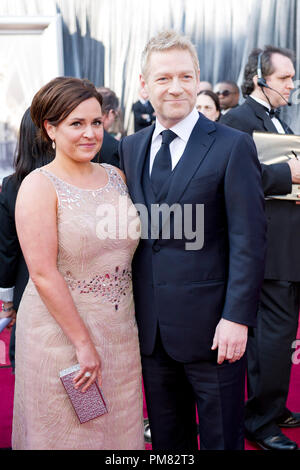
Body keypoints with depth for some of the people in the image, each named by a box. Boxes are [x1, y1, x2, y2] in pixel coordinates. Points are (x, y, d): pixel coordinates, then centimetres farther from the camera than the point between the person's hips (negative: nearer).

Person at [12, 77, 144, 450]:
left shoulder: (115, 177, 6)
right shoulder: (39, 187, -12)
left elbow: (129, 248, 10)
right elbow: (44, 274, -17)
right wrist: (83, 343, -16)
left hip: (120, 329, 5)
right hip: (61, 328, -5)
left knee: (119, 426, 17)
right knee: (70, 430, 11)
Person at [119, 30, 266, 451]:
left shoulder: (233, 146, -9)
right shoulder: (130, 147, 8)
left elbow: (248, 239, -12)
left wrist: (237, 317, -16)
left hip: (211, 326, -5)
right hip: (150, 325, 5)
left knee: (221, 437, 13)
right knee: (166, 436, 20)